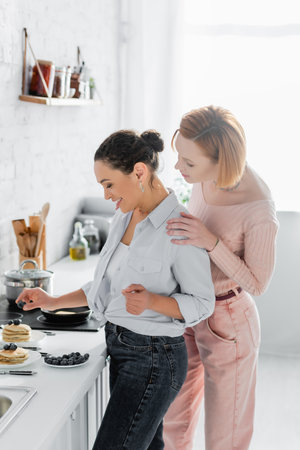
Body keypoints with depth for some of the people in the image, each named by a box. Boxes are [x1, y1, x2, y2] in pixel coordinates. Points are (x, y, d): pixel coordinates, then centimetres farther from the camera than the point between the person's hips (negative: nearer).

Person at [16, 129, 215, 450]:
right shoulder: (124, 217, 6)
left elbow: (202, 303, -13)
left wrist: (151, 301, -29)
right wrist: (54, 302, 13)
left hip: (153, 358, -8)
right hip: (121, 348, 8)